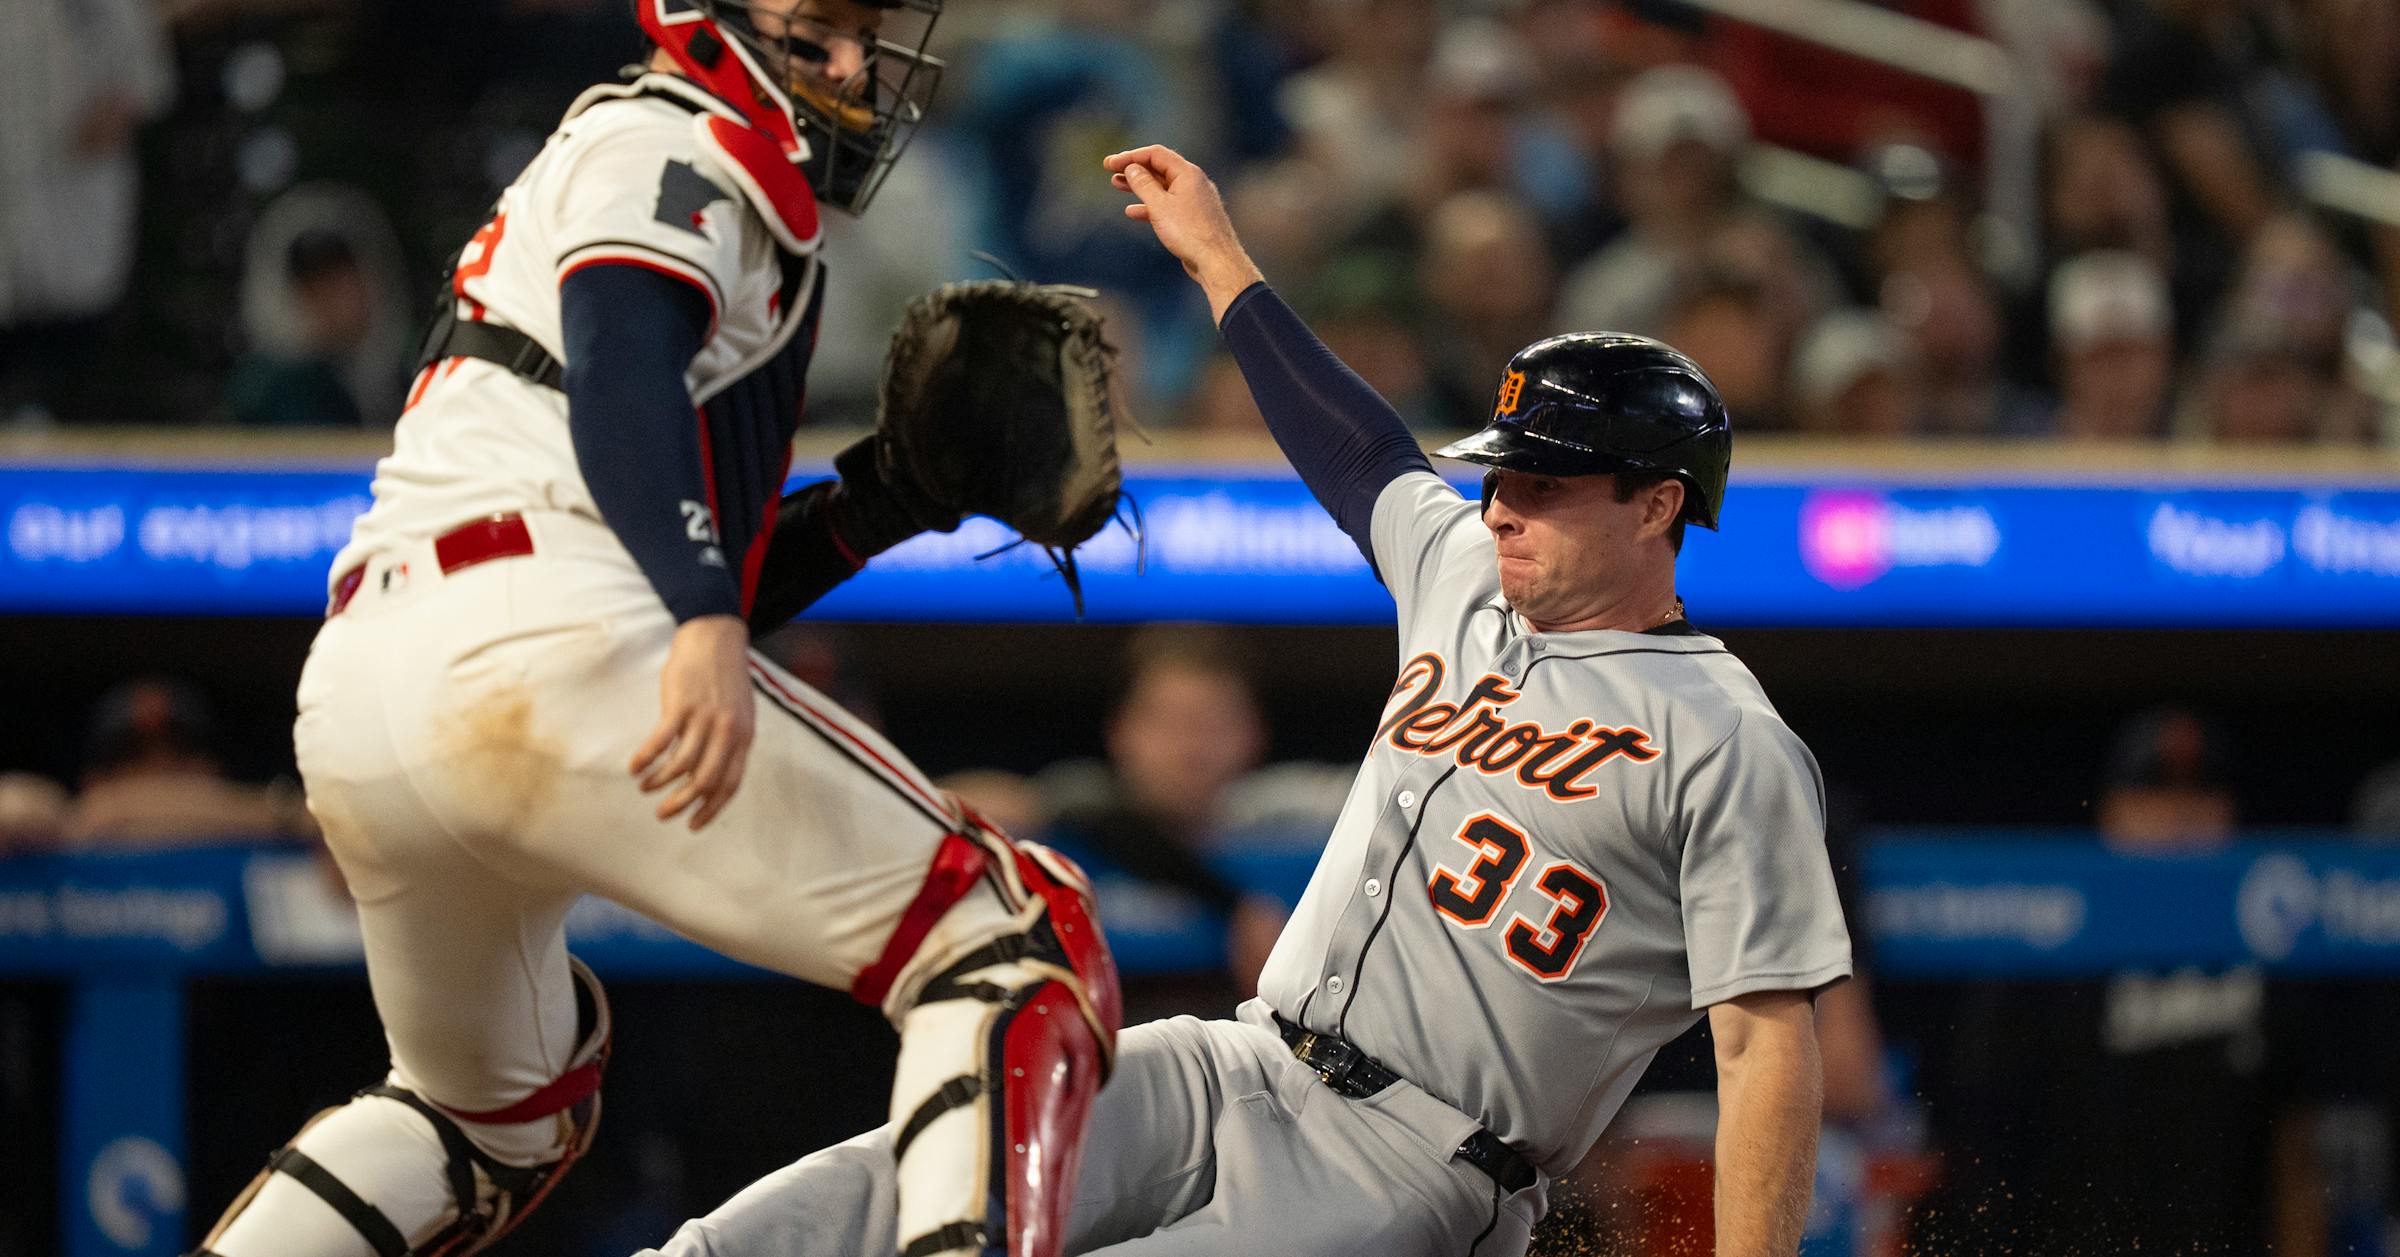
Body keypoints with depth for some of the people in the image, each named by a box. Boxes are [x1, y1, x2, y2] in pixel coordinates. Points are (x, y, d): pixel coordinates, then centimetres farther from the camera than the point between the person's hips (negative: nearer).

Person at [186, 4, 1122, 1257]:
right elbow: (621, 376, -16)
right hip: (537, 642, -10)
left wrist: (873, 504, 21)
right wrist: (704, 620, -30)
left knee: (489, 1112, 32)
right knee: (1012, 945, -8)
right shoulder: (674, 147, 6)